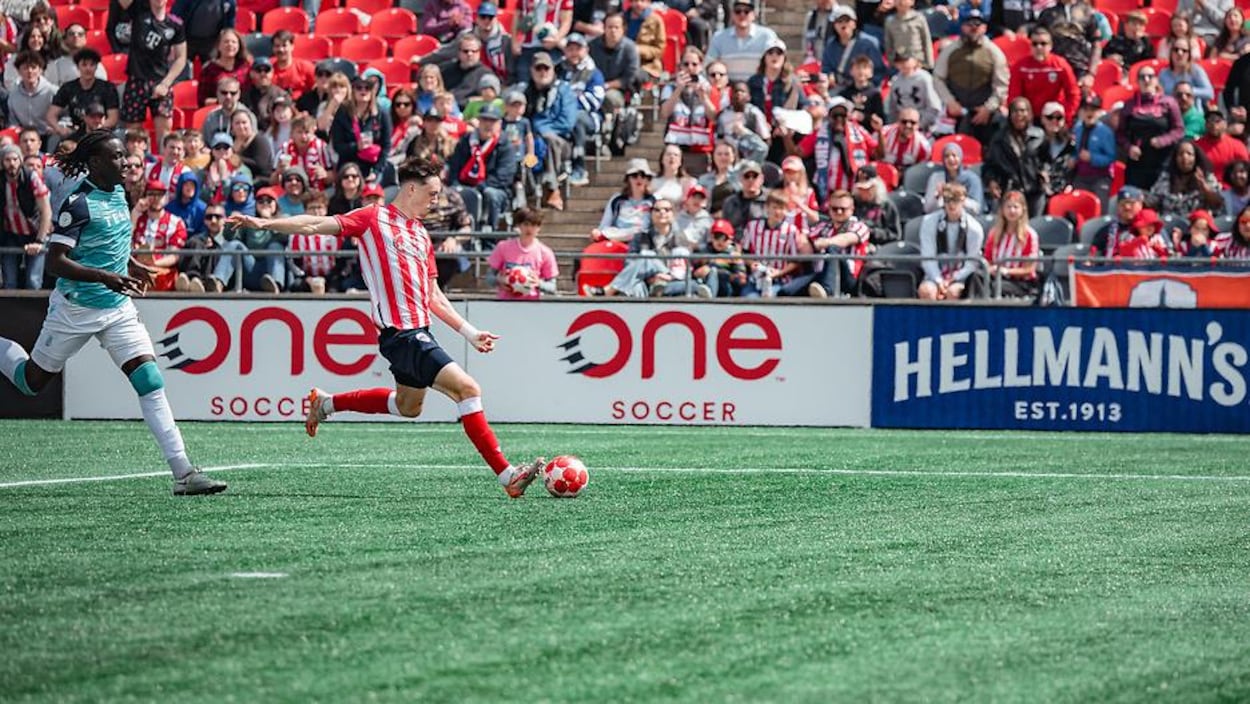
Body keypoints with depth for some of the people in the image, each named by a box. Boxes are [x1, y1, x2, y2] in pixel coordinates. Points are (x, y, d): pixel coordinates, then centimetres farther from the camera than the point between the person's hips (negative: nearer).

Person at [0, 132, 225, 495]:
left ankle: (183, 473, -14)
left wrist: (131, 265, 14)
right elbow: (55, 261, -23)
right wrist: (105, 277, -32)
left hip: (118, 308, 6)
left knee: (151, 382, -9)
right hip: (75, 310, -6)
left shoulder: (118, 193, 5)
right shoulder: (78, 204, -19)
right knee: (31, 382, 11)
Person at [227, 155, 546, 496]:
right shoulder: (375, 218, -3)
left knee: (408, 406, 25)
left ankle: (325, 404, 40)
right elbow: (318, 225, -9)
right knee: (466, 388, -18)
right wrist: (266, 223, -18)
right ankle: (507, 475, -19)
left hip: (419, 332, 9)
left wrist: (469, 332, 21)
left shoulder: (421, 235, 19)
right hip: (400, 333, -9)